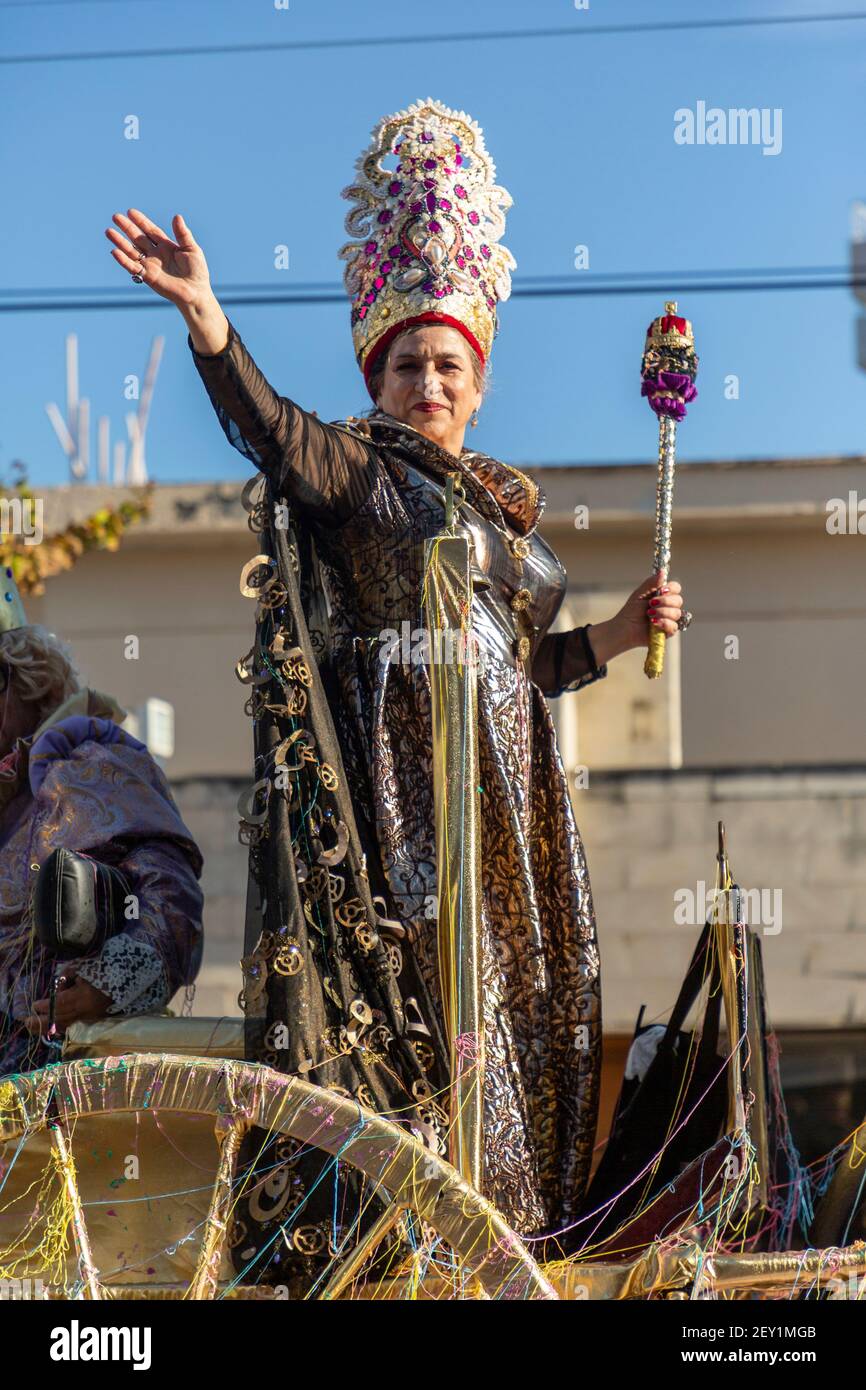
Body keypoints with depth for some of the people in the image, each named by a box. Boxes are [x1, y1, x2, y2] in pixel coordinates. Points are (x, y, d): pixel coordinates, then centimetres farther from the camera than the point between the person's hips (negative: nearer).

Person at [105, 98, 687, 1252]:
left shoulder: (507, 504, 20)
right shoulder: (354, 467, 2)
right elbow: (267, 423, -20)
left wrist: (620, 634, 12)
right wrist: (202, 310, -35)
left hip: (505, 782, 7)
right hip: (396, 770, -7)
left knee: (518, 987, 6)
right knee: (412, 981, -11)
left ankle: (513, 1222, 13)